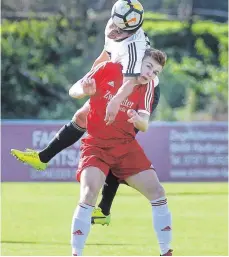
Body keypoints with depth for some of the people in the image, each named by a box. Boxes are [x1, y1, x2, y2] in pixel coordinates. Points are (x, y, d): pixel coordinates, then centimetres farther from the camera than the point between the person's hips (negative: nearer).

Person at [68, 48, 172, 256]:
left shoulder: (146, 87, 2)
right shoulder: (108, 69, -7)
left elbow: (145, 125, -8)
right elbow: (73, 91, -6)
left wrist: (138, 119, -33)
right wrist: (84, 90, -30)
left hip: (126, 146, 4)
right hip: (96, 144, -4)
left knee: (157, 193, -2)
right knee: (89, 194, -25)